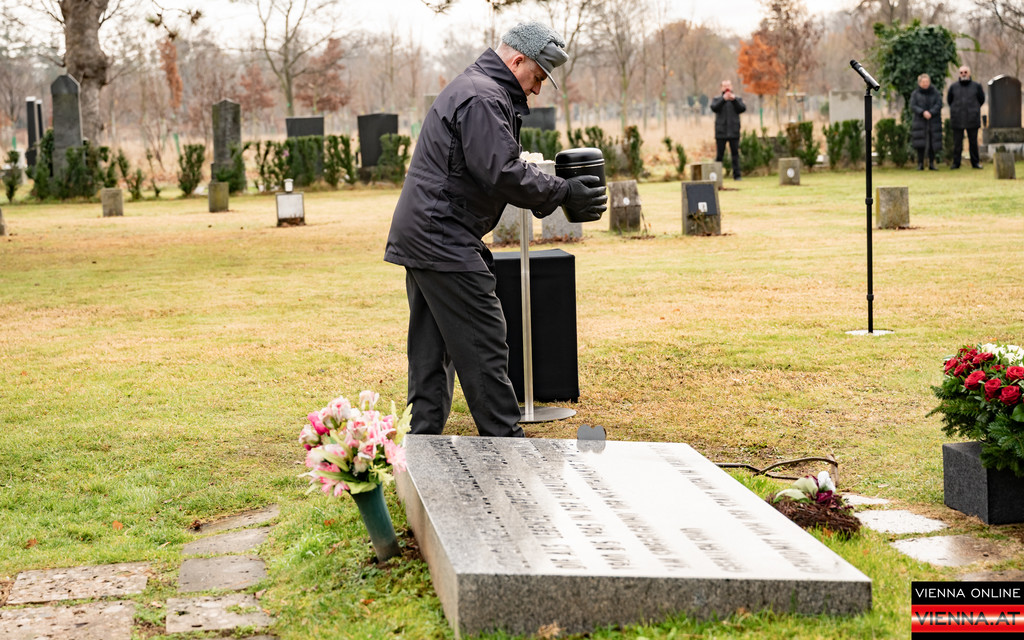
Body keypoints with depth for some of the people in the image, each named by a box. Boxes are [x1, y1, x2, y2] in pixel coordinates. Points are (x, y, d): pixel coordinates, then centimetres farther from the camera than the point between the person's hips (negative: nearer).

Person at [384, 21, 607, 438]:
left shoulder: (472, 88, 21)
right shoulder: (482, 99, -15)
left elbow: (499, 166, 22)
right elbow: (502, 174, -22)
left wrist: (554, 189, 9)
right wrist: (564, 193, -14)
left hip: (418, 238, 11)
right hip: (443, 242, -11)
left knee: (430, 349, 12)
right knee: (482, 344, -8)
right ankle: (506, 444, -4)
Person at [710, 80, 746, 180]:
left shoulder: (738, 99, 14)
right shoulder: (717, 99, 12)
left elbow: (743, 108, -4)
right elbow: (714, 108, -8)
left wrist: (734, 100, -15)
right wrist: (723, 99, -18)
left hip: (733, 131, 1)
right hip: (721, 132, -1)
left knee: (735, 153, -3)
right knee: (719, 154, -2)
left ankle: (737, 175, -1)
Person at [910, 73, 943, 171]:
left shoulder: (935, 93, 9)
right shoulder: (915, 94, 7)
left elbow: (939, 105, -4)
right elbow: (913, 107, -4)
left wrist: (930, 113, -20)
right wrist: (923, 112, -20)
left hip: (933, 122, 1)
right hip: (920, 122, -1)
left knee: (932, 143, -1)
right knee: (920, 144, -6)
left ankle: (931, 164, 6)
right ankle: (920, 164, -1)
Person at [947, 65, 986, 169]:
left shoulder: (976, 86, 2)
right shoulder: (953, 87, 4)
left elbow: (981, 100, 15)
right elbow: (949, 100, 18)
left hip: (972, 119, 0)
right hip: (957, 119, 0)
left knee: (973, 142, 4)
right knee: (957, 142, 1)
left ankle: (975, 162, 12)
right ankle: (956, 163, 6)